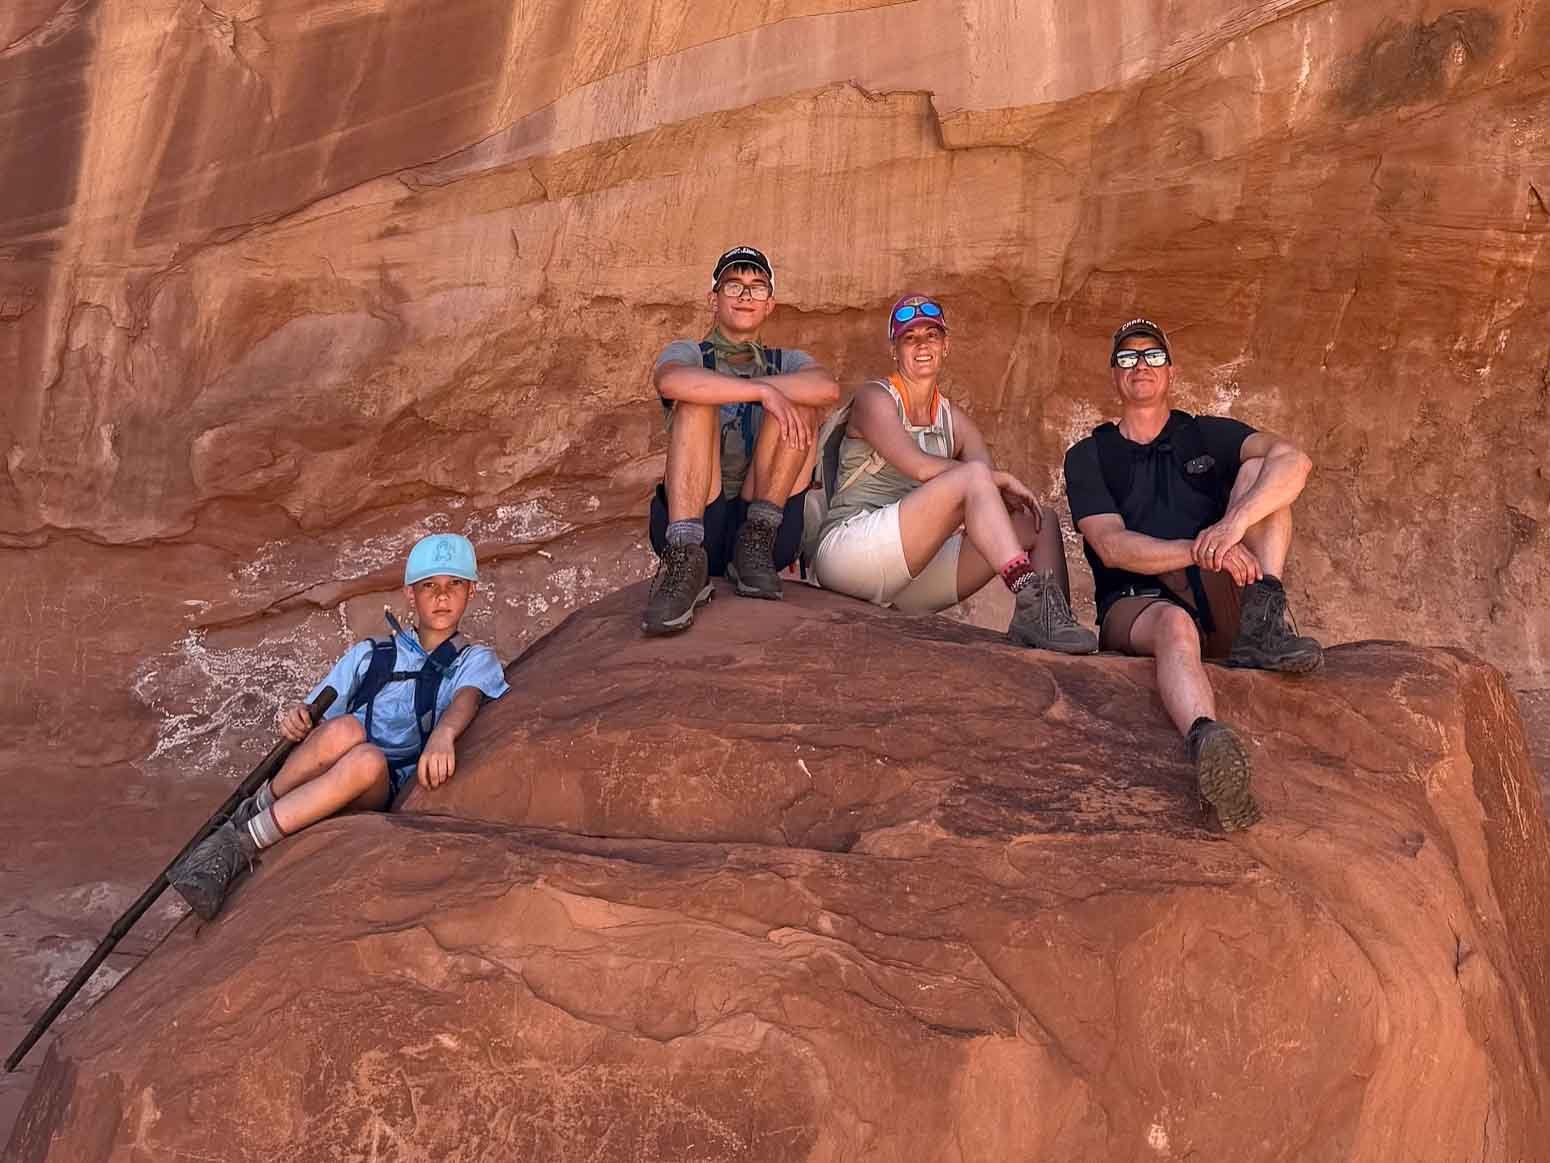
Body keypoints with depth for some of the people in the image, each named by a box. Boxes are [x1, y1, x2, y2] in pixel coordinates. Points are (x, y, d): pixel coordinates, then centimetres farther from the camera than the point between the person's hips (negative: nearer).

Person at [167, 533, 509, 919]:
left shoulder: (476, 662, 16)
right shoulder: (369, 654, 23)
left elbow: (468, 697, -7)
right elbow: (315, 718, 16)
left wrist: (443, 733, -31)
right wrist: (296, 720, -10)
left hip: (382, 789, -1)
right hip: (314, 781, 2)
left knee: (369, 759, -37)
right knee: (345, 729, -34)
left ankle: (238, 843, -30)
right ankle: (254, 810, -18)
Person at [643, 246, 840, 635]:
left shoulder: (787, 364, 19)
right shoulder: (688, 353, 12)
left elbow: (829, 387, -9)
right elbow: (671, 382, -19)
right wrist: (763, 390, -22)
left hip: (767, 522, 2)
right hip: (696, 523, -1)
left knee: (803, 404, -11)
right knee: (696, 402, -21)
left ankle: (756, 544, -19)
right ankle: (685, 559, -35)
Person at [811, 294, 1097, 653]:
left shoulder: (955, 421, 18)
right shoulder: (874, 398, 0)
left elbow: (994, 485, 3)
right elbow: (919, 466, -17)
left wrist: (1004, 496, -19)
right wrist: (997, 478, -16)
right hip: (849, 548, -7)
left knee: (1040, 520, -4)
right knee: (973, 476, -26)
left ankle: (1053, 618, -29)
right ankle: (1033, 601, -40)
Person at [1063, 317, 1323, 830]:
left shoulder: (1208, 435, 15)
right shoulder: (1088, 457, 12)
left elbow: (1293, 459, -7)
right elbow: (1111, 546, -6)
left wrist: (1235, 523, -27)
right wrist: (1200, 552, -22)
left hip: (1221, 606, 3)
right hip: (1135, 607, -2)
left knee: (1258, 471, -11)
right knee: (1175, 624, -40)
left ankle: (1262, 625, -29)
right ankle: (1208, 746, -70)